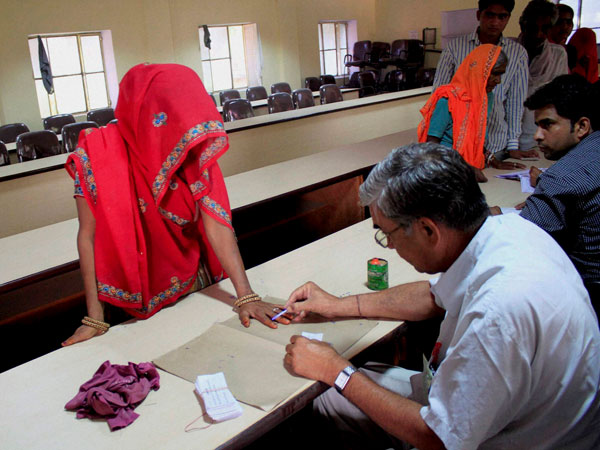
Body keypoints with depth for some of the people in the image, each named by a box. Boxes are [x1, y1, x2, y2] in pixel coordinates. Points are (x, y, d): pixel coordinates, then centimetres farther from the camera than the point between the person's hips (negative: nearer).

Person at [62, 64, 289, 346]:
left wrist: (246, 297, -26)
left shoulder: (195, 153, -14)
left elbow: (216, 225, -19)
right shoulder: (97, 155, -21)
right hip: (137, 300, -2)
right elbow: (88, 237, -18)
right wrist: (95, 318, -19)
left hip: (196, 286, 2)